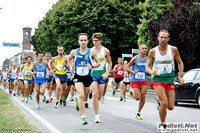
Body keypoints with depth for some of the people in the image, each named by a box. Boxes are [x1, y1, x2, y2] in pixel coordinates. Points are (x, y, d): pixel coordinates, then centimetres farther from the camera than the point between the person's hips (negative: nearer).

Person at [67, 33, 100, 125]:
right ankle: (83, 117, -20)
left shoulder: (91, 52, -2)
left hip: (87, 77, 2)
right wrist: (70, 67, 7)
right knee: (81, 95, -21)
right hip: (78, 77, -2)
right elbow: (68, 59, 22)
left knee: (83, 98, 15)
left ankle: (77, 100, 52)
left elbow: (98, 63, 4)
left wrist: (92, 66, -15)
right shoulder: (74, 52, 1)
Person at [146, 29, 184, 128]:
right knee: (164, 103, -20)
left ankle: (160, 101, 35)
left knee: (170, 107, 1)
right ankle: (162, 124, 1)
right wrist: (151, 71, -20)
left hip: (170, 80, 2)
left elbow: (180, 63, 11)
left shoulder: (173, 50, -2)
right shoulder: (153, 51, -4)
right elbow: (147, 66, 3)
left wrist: (181, 76, 3)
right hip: (157, 79, -2)